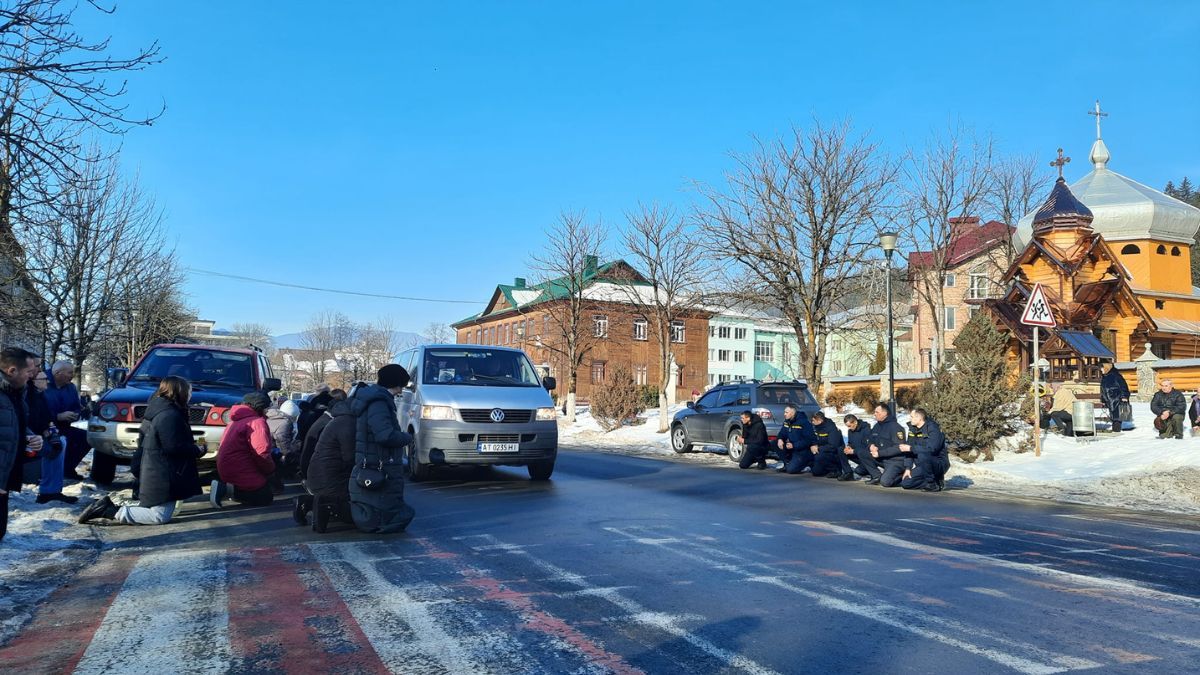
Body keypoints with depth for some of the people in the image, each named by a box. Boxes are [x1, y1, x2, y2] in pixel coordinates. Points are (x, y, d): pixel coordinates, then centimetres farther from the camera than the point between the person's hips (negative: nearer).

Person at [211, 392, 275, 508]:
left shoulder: (237, 420, 16)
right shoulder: (257, 422, -16)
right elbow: (262, 454, -23)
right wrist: (271, 469, -5)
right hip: (240, 471, -10)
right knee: (266, 497, -2)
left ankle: (225, 486, 8)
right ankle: (229, 490, -13)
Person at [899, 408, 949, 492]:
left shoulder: (933, 428, -18)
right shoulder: (912, 429, 4)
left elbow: (931, 448, -32)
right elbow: (910, 451, 5)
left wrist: (910, 448, -25)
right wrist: (908, 468, -3)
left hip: (939, 464, -7)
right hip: (923, 466, 7)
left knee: (922, 455, -37)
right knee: (905, 483, -5)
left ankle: (934, 484, -17)